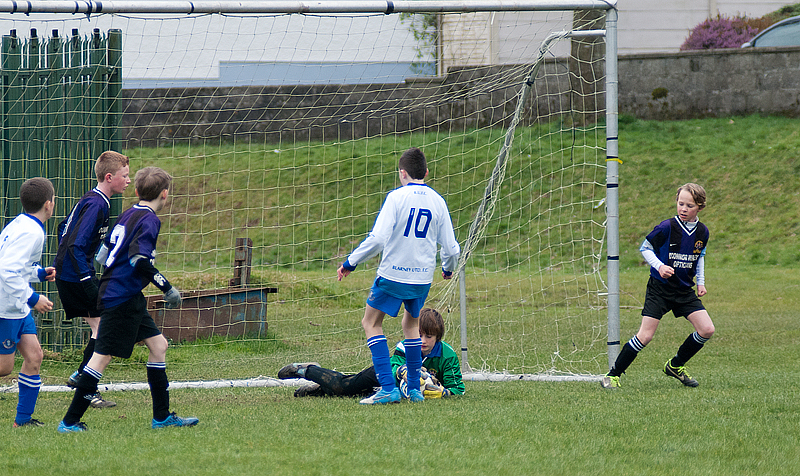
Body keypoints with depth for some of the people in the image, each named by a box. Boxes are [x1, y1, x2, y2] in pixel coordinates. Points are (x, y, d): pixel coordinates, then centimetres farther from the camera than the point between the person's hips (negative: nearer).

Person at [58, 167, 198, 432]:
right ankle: (70, 422, -8)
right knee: (102, 357, -8)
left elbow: (103, 254, 19)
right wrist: (167, 288, -21)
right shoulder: (149, 220, -13)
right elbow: (139, 258, -26)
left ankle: (162, 416, 15)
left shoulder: (127, 215, 13)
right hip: (122, 298, -10)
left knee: (158, 345, 12)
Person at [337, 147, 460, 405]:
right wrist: (448, 268, 29)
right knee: (410, 324, 25)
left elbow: (377, 239, -18)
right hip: (423, 277, 5)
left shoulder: (397, 197, -10)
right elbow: (451, 248, 7)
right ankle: (414, 389, 20)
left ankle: (388, 388, -6)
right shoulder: (437, 201, 4)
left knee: (371, 323, 7)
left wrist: (350, 262, -7)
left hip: (393, 274, -5)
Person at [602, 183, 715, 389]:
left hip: (685, 291, 5)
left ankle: (675, 365, 16)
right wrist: (659, 266, -19)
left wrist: (700, 282, 13)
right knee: (645, 336, -13)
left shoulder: (702, 232, 1)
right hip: (659, 289, -5)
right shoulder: (667, 227, -15)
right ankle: (613, 375, -1)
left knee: (706, 330, -6)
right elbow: (645, 248, -5)